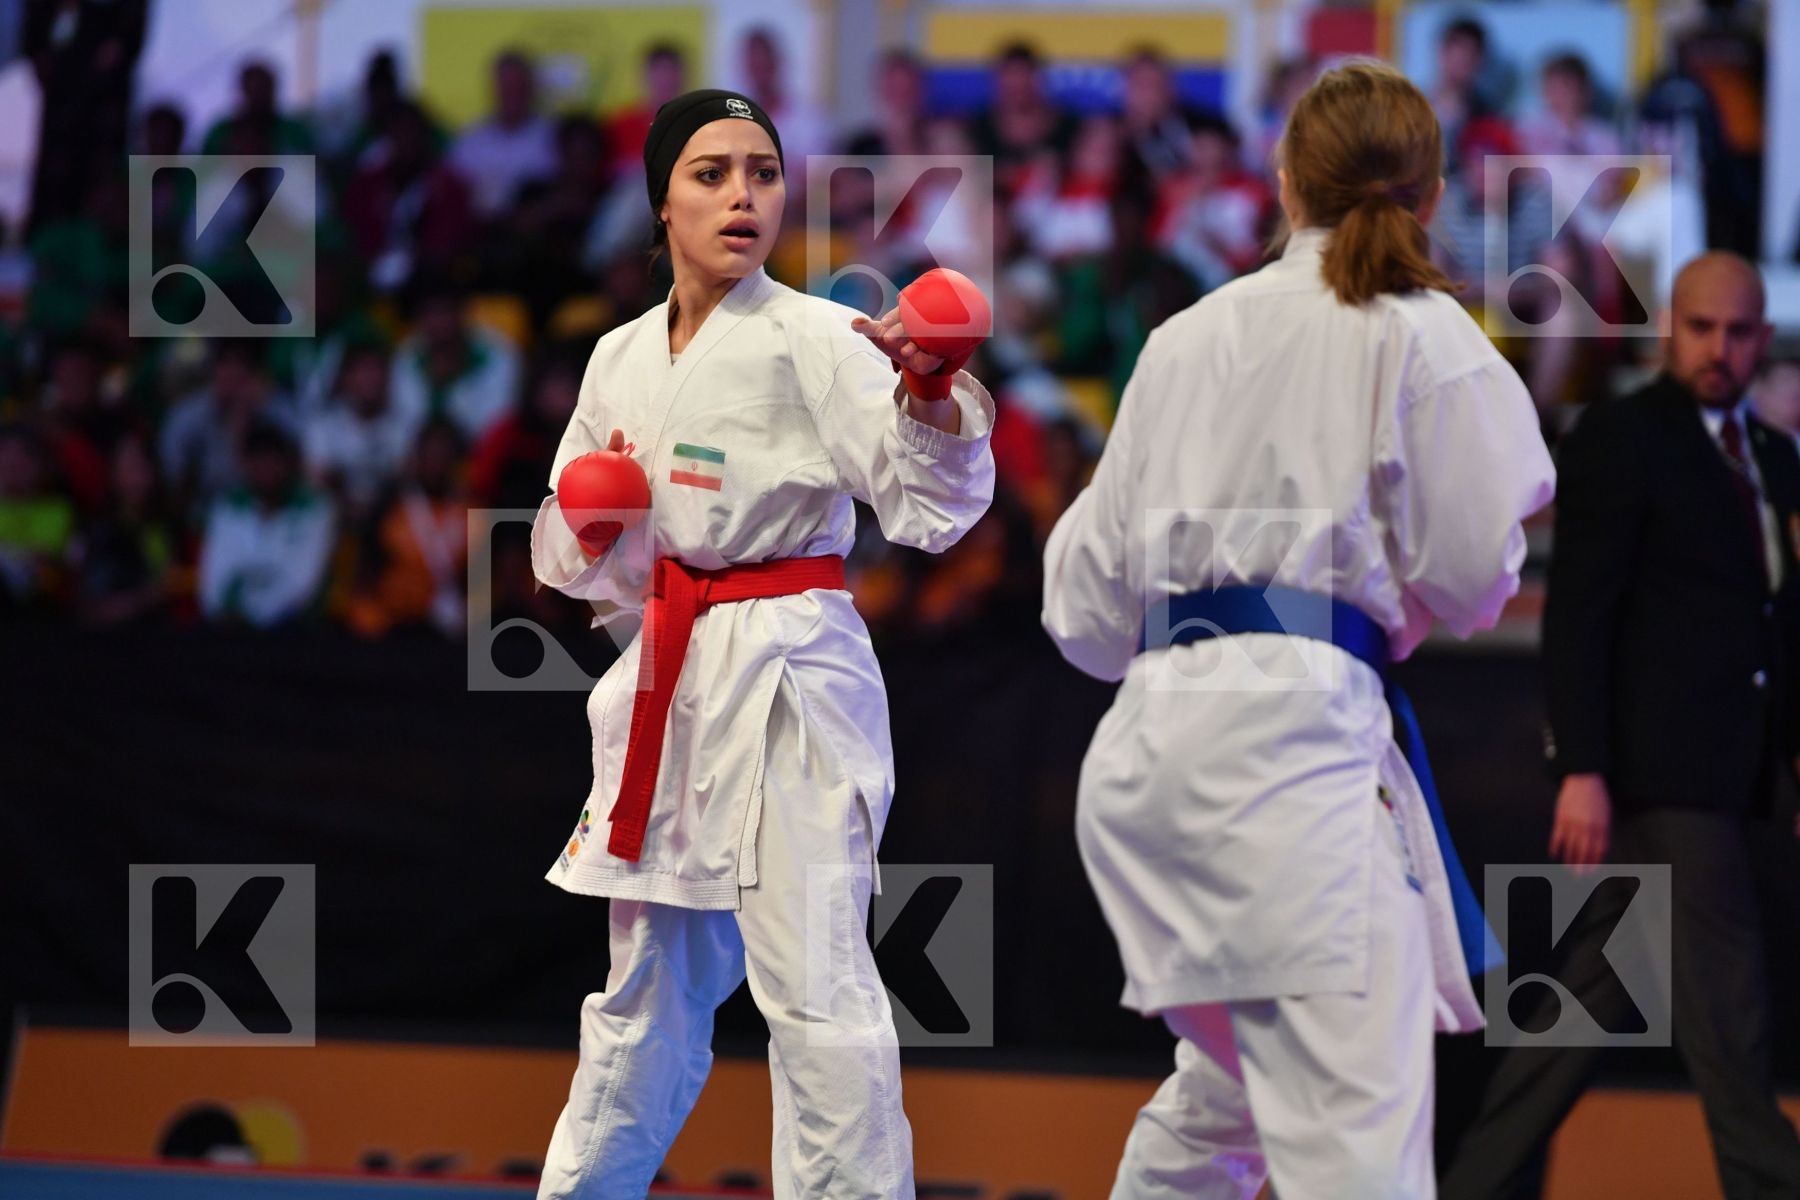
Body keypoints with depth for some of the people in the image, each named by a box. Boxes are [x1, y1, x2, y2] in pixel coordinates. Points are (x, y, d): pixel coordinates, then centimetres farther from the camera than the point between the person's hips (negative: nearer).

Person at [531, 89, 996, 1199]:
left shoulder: (814, 339, -8)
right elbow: (573, 558, 20)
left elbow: (930, 505, -19)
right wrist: (590, 531, -3)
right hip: (670, 676, 6)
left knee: (810, 976, -13)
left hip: (790, 671, -6)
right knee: (653, 978, 18)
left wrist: (930, 395, -38)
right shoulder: (623, 360, 11)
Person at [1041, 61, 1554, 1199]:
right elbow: (1469, 581, 2)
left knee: (1226, 1090, 25)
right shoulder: (1423, 337, 3)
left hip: (1148, 743, 7)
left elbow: (1093, 605, 21)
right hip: (1292, 727, -7)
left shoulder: (1187, 336, 19)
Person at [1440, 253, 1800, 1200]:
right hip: (1652, 772, -7)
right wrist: (1582, 773, -18)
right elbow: (1575, 616, -11)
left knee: (1593, 1000, 9)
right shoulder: (1618, 439, -6)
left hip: (1723, 782, 7)